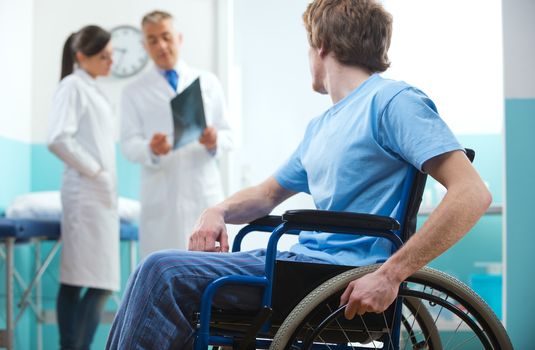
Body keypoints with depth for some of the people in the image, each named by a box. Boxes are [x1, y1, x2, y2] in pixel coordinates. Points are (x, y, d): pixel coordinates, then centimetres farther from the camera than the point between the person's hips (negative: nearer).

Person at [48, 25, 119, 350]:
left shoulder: (93, 89, 18)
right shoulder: (73, 86, -8)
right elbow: (58, 139, -19)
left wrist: (107, 182, 13)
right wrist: (95, 172, -14)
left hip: (100, 194, 9)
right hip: (85, 192, -9)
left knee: (75, 280, 7)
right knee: (99, 282, -12)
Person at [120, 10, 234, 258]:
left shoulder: (208, 82, 11)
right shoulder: (134, 92, 8)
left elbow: (228, 134, 9)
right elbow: (129, 144, -1)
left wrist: (215, 141, -15)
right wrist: (151, 149, -23)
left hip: (204, 193, 1)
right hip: (160, 198, -1)